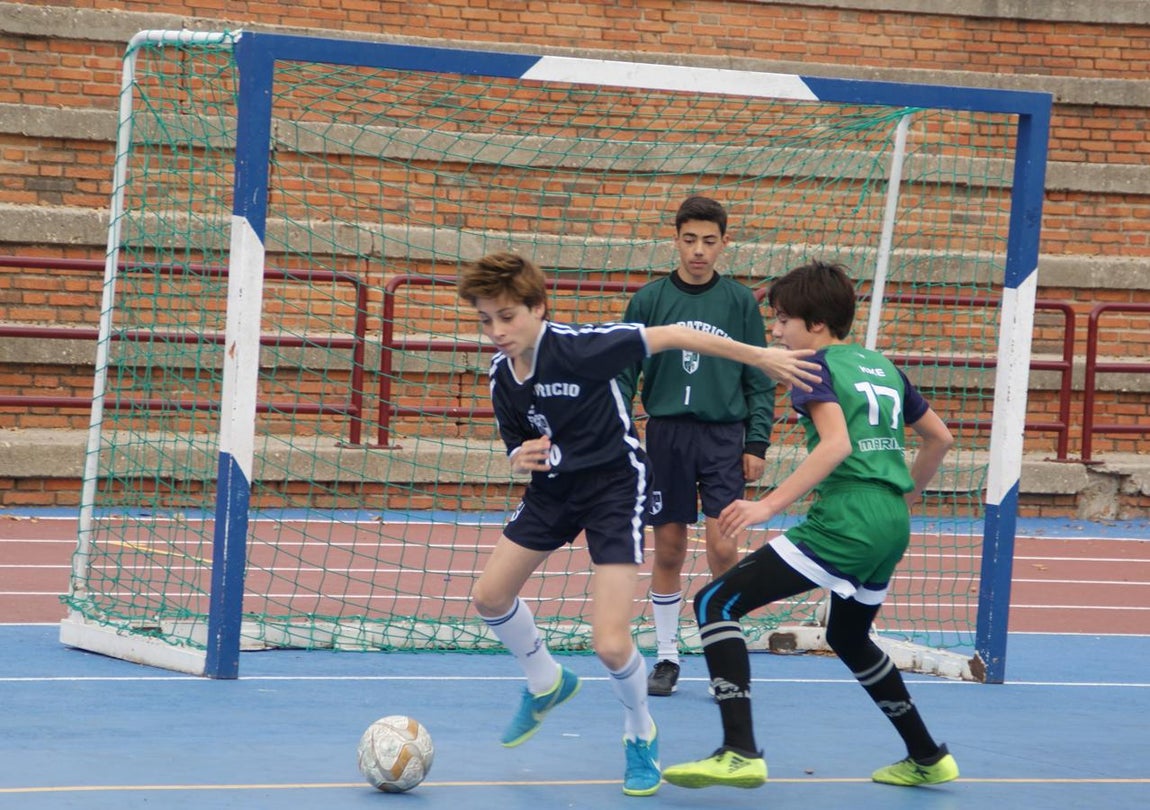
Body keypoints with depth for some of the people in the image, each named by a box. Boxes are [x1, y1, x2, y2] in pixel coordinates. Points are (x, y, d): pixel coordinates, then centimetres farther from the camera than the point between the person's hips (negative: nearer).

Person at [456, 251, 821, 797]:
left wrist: (760, 357, -21)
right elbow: (518, 450, 7)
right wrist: (522, 459, -19)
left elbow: (671, 336, -22)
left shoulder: (575, 347, -27)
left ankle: (641, 736, 16)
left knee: (610, 646, -14)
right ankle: (545, 683, 43)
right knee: (490, 597, 13)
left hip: (614, 487, -7)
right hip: (553, 488, 7)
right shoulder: (501, 377, -6)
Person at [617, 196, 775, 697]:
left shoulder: (740, 302, 3)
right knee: (668, 551, 4)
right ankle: (666, 657, 14)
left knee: (722, 547, -10)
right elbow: (624, 373, 5)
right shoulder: (650, 299, 3)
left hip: (724, 436, -1)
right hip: (666, 434, 1)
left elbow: (759, 380, 6)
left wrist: (757, 443, 0)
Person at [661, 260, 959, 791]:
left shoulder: (817, 366, -3)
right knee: (849, 638, 34)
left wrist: (769, 505, -24)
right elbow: (940, 438, 26)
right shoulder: (882, 366, 19)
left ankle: (740, 753, -20)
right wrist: (906, 493, 40)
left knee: (715, 604, -7)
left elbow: (836, 444, -20)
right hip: (891, 528, 9)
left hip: (843, 523, -9)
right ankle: (927, 758, 41)